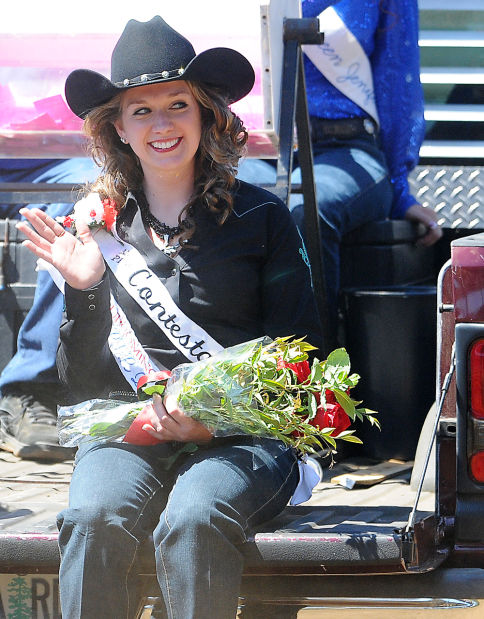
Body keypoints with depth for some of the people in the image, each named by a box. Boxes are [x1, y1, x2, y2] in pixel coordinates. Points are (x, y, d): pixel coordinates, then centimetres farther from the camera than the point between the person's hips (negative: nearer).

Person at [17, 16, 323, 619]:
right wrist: (84, 293, -8)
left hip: (244, 434, -2)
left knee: (192, 522, -35)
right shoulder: (97, 227, 11)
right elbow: (82, 386, 11)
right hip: (127, 431, 2)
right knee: (94, 518, -32)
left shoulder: (261, 217, 5)